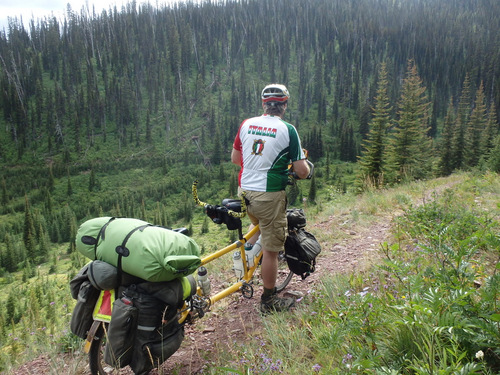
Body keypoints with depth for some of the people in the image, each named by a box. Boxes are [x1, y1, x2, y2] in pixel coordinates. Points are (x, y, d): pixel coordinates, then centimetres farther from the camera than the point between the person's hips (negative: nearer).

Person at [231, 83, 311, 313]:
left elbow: (234, 158, 15)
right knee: (270, 249, 7)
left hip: (244, 191, 5)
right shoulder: (288, 130, -8)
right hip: (269, 194, -5)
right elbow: (301, 171, -8)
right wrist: (306, 169, 16)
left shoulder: (246, 124, 5)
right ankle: (269, 301, 20)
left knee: (260, 229, 34)